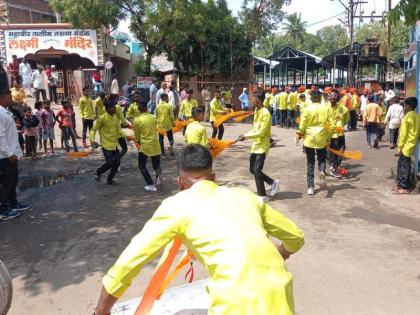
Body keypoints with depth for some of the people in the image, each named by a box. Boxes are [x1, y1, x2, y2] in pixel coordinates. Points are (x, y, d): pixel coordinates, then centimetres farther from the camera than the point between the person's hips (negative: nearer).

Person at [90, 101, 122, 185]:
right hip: (106, 145, -7)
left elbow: (119, 129, 11)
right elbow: (93, 129, -10)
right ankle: (98, 173, 19)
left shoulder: (116, 117, 4)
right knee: (110, 163, -10)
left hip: (114, 144, 7)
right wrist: (92, 140, -24)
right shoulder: (102, 118, -16)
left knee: (117, 161, 5)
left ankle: (110, 179, 21)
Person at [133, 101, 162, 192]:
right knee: (156, 164, 18)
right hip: (155, 144, 4)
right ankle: (159, 174, -16)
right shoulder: (153, 118, 2)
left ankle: (151, 185, 7)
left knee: (142, 166, 14)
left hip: (145, 146, -3)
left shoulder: (137, 120, -8)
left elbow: (137, 136, 2)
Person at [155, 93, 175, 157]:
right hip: (168, 125, -2)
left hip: (160, 125, 3)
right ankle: (171, 146, -20)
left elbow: (156, 116, 6)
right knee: (170, 138, 9)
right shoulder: (169, 105, -9)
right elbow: (171, 116, -8)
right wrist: (173, 123, 5)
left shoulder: (158, 106, 0)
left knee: (161, 139, 10)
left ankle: (163, 153, 12)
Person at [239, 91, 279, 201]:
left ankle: (263, 196, 4)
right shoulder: (256, 111, 9)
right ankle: (273, 182, 27)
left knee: (257, 170, -8)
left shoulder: (265, 114, -20)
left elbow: (261, 132, -23)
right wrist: (246, 135, 0)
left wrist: (246, 136, -21)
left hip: (262, 146, -9)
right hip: (256, 145, 9)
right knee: (252, 169, 13)